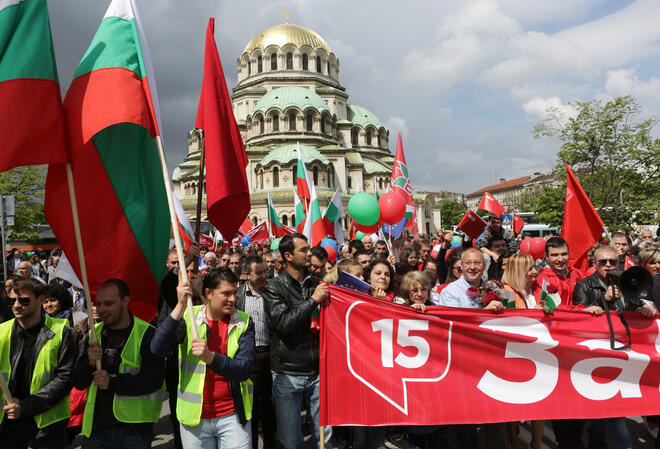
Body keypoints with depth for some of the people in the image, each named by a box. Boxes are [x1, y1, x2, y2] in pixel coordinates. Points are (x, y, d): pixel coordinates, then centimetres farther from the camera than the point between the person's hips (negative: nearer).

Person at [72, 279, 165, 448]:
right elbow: (78, 382, 8)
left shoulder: (147, 334, -8)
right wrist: (89, 364, -12)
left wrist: (112, 382, -20)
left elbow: (154, 379, -15)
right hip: (95, 427, 4)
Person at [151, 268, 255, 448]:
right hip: (194, 419, 1)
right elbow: (158, 348, -18)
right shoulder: (188, 317, -3)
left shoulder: (244, 323, -4)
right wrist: (180, 306, -25)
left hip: (233, 416, 0)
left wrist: (210, 357, -31)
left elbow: (244, 370, -15)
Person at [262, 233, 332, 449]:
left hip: (317, 371, 3)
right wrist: (313, 300, -18)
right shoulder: (274, 287, -5)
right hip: (287, 373, -3)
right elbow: (282, 324, -18)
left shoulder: (317, 284, 7)